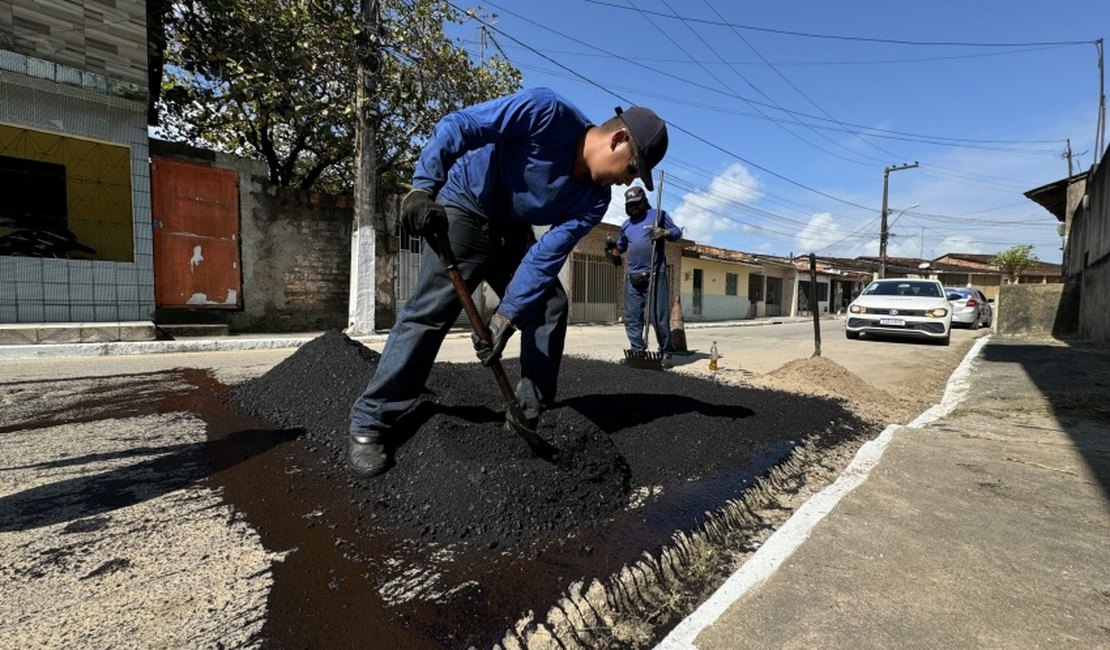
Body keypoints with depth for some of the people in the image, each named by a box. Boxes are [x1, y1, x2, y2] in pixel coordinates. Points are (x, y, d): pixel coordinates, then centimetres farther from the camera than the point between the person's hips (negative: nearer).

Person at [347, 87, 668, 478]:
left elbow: (547, 256, -16)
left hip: (512, 229, 7)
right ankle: (370, 423, -7)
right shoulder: (547, 111, -24)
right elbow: (459, 126, -25)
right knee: (432, 308, -16)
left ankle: (532, 413, 11)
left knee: (550, 306, -1)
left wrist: (506, 317, -24)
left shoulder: (594, 199, -9)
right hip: (462, 206, -6)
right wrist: (423, 187, -35)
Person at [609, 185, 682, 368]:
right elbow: (620, 247, 35)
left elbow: (677, 232, 5)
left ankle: (667, 353, 0)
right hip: (632, 277, 6)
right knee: (632, 317, 3)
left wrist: (665, 233, -12)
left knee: (659, 316, -8)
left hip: (655, 275, -5)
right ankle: (637, 351, 10)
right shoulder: (626, 225, 22)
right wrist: (611, 250, 18)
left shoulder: (659, 214, 6)